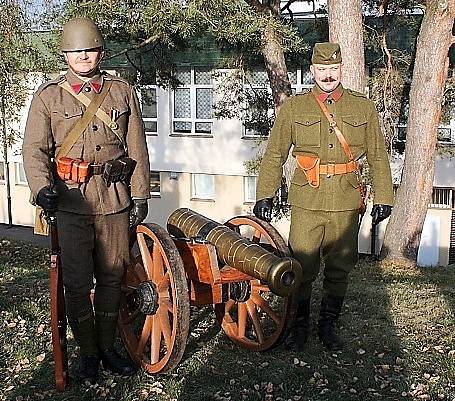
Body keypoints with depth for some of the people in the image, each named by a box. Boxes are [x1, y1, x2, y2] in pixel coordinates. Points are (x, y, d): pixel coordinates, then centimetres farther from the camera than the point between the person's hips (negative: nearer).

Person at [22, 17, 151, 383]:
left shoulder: (123, 92, 8)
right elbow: (35, 148, -4)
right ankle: (88, 352, 21)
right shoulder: (48, 96, 4)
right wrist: (42, 187, -23)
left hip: (115, 200, 2)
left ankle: (107, 346, 28)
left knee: (111, 277, 12)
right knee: (77, 282, 3)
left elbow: (137, 149, 8)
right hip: (71, 201, -1)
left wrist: (140, 195, 5)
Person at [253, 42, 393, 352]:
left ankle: (328, 325, 26)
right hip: (306, 203, -1)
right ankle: (301, 325, 20)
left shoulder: (364, 108, 8)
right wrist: (265, 196, 2)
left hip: (346, 204, 2)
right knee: (302, 268, 1)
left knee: (339, 269, 10)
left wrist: (384, 197, 7)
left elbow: (378, 156, 12)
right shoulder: (293, 108, 4)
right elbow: (274, 155, 7)